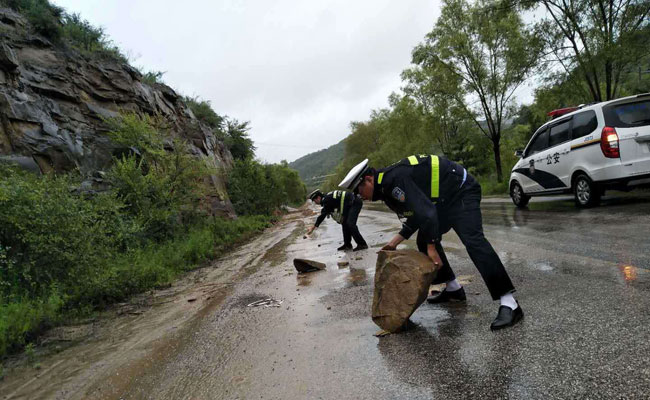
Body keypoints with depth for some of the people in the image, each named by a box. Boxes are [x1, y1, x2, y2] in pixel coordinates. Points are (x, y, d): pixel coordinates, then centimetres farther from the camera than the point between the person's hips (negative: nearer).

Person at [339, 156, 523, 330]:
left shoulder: (393, 179, -25)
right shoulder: (387, 188, 7)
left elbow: (425, 212, -31)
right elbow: (416, 216, 12)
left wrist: (432, 248, -22)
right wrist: (394, 242, 6)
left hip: (462, 190, -10)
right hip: (444, 199, 10)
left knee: (473, 241, -25)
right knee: (424, 240, 11)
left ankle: (510, 304, -23)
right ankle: (453, 289, 21)